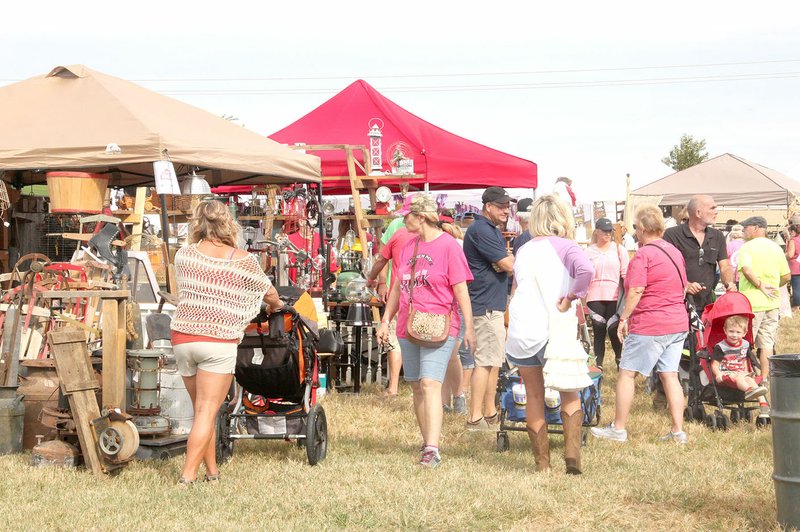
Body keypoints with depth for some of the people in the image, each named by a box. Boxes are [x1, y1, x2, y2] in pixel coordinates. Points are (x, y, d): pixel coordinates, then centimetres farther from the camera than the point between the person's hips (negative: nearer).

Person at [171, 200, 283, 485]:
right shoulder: (244, 261, -2)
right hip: (219, 342, -3)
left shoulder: (184, 255, 2)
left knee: (201, 410, 15)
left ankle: (212, 471, 23)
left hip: (183, 337, 3)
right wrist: (276, 306, 36)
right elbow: (270, 294, 13)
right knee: (207, 413, -3)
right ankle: (187, 476, -10)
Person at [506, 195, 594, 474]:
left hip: (521, 332, 4)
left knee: (534, 396, 12)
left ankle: (542, 462, 14)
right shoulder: (564, 246, -3)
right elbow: (585, 270, -23)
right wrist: (569, 299, -15)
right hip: (555, 331, -3)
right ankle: (572, 450, -5)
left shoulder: (523, 250, 13)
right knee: (570, 393, 11)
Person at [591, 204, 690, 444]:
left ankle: (618, 428, 6)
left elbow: (636, 290, -19)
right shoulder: (675, 252, 11)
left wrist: (624, 318, -12)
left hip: (648, 325, -8)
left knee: (626, 373, 2)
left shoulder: (643, 254, -13)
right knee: (670, 375, 9)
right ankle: (678, 430, 6)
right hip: (678, 323, 8)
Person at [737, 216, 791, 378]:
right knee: (767, 343, 8)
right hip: (772, 303, 5)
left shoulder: (747, 247, -8)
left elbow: (747, 270, -25)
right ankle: (765, 377, 8)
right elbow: (786, 276, 10)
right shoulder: (776, 248, 9)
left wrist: (760, 285, -14)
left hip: (752, 303, -5)